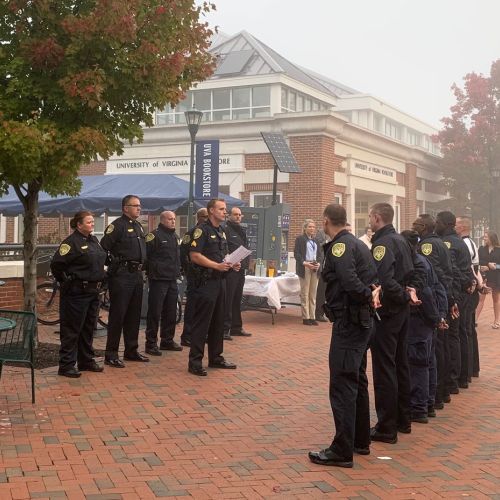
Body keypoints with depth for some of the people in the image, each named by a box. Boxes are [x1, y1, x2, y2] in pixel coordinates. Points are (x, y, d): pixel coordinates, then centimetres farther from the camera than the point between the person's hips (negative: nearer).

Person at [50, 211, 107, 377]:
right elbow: (56, 264, -19)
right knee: (72, 329, -3)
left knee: (88, 328, 15)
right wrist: (66, 281, -9)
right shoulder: (72, 242, -14)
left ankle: (86, 361, 25)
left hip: (93, 291, 8)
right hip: (76, 292, -8)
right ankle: (66, 365, 2)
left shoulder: (94, 240, 12)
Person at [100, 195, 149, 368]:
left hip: (137, 275, 9)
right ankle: (111, 355, 0)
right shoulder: (117, 225, -11)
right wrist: (114, 263, -13)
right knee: (117, 315, -5)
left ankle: (131, 351, 24)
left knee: (134, 315, 14)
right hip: (121, 276, -9)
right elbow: (103, 248, -18)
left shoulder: (138, 226, 17)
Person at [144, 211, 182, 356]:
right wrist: (151, 270, -12)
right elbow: (145, 255, -14)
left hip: (172, 280, 8)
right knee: (155, 313, -5)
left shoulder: (175, 236, 17)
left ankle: (167, 340, 23)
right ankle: (151, 343, 0)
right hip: (158, 280, -8)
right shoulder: (154, 235, -9)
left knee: (171, 312, 12)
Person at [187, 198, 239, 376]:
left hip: (220, 281, 9)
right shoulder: (202, 230, -10)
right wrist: (217, 265, -22)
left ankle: (216, 358, 23)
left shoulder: (221, 232, 17)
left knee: (218, 322, 13)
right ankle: (195, 361, -2)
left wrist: (232, 264, 6)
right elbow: (194, 256, -17)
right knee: (201, 323, -6)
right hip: (205, 282, -9)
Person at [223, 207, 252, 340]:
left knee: (237, 299, 14)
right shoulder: (226, 230, -8)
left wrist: (246, 262, 11)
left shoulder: (242, 230, 19)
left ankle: (236, 327, 21)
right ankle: (224, 329, -5)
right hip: (230, 269, -8)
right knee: (228, 299, -7)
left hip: (241, 269, 9)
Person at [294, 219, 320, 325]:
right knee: (305, 294, -4)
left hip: (314, 269, 6)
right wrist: (304, 263, -19)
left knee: (313, 294, 5)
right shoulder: (300, 239, 0)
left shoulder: (315, 240, 18)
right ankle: (305, 317, 0)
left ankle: (312, 317, 9)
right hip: (304, 269, -6)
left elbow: (318, 254, 18)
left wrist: (318, 263, -1)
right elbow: (296, 254, -6)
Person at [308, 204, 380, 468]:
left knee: (342, 384, -7)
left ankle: (342, 451, -5)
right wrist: (373, 291, -6)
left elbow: (350, 282, -27)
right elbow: (373, 275, 13)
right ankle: (361, 441, 28)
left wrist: (368, 296, -12)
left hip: (348, 322, -10)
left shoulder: (339, 246, -14)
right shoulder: (358, 243, 15)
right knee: (357, 381, 18)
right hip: (361, 320, 10)